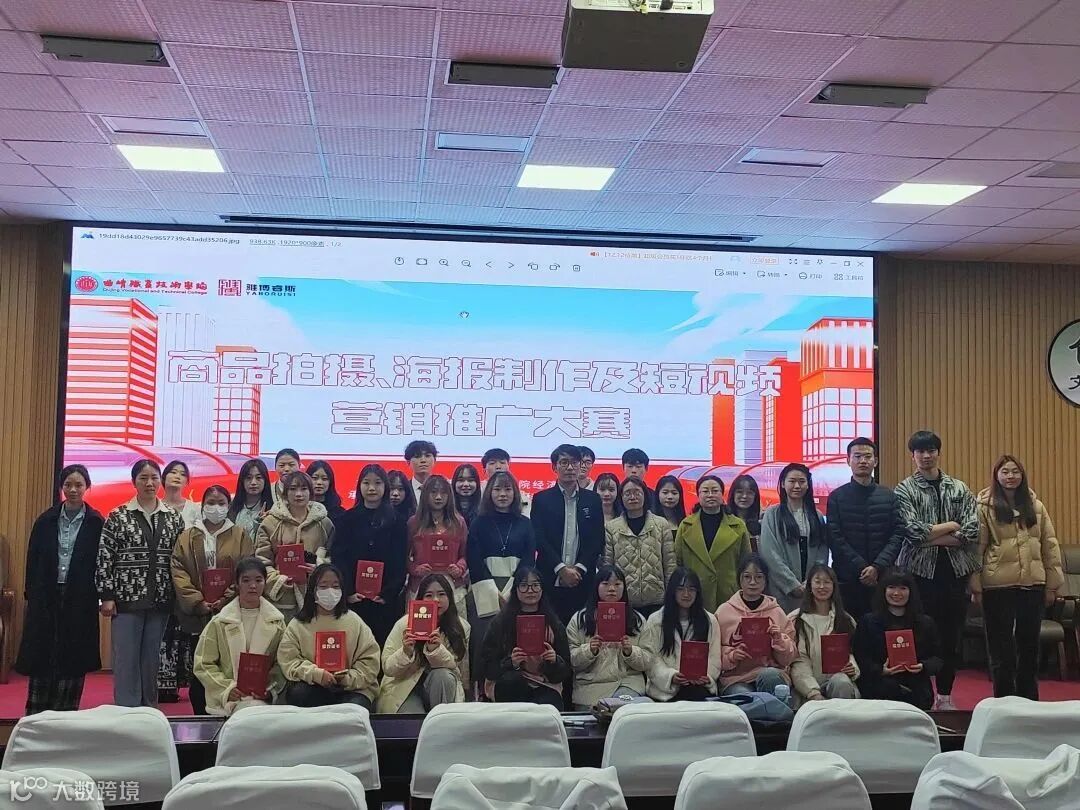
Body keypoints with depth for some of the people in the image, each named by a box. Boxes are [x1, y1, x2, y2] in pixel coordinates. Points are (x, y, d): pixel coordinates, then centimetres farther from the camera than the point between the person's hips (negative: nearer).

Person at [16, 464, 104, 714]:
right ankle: (35, 717, 10)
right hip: (46, 597, 2)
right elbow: (33, 559, 7)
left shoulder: (96, 523, -1)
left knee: (73, 658, 3)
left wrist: (100, 594, -9)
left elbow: (101, 561, -2)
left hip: (80, 600, -2)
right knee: (41, 655, 3)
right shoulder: (46, 520, 5)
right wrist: (30, 592, 1)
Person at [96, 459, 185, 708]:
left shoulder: (174, 518, 7)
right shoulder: (117, 517, -1)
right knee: (126, 659, 0)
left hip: (160, 600, 3)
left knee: (151, 659, 9)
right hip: (127, 598, -2)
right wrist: (106, 596, -7)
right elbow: (104, 557, -3)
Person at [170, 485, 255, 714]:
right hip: (196, 615, 1)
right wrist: (197, 601, -11)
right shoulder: (188, 537, 10)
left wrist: (227, 598, -13)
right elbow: (178, 571, 1)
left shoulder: (240, 536, 8)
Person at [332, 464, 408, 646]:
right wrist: (348, 591, -10)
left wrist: (388, 593, -9)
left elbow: (400, 561, 1)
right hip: (353, 598, 1)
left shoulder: (396, 520, 6)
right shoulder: (348, 519, 8)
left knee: (385, 644, -3)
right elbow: (339, 557, 1)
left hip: (388, 599, 0)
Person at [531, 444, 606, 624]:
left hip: (583, 580, 1)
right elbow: (539, 539, -2)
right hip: (550, 580, -1)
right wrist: (561, 569, -11)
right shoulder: (541, 499, 6)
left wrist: (579, 569, -6)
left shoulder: (593, 499, 11)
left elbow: (598, 540, 6)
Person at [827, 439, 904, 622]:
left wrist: (877, 567, -11)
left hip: (882, 577, 1)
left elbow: (897, 534, 2)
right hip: (846, 579, -1)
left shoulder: (888, 496, 10)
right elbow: (835, 538, -3)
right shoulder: (837, 497, 5)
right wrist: (861, 568, -12)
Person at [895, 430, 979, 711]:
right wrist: (951, 525, -6)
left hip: (955, 571, 3)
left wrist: (931, 537, -9)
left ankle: (945, 695, 20)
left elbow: (972, 531, -3)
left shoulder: (959, 488, 10)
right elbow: (913, 531, -13)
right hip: (920, 571, -3)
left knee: (950, 635, 9)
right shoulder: (904, 490, 1)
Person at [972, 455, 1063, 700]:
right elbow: (976, 548, -6)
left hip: (1032, 585, 3)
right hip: (997, 586, -3)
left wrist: (1053, 584, 4)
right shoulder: (984, 506, -3)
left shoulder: (1035, 506, 9)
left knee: (1029, 644, 10)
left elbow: (1050, 545, 9)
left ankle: (1029, 701, 23)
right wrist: (975, 586, -10)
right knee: (1001, 646, 6)